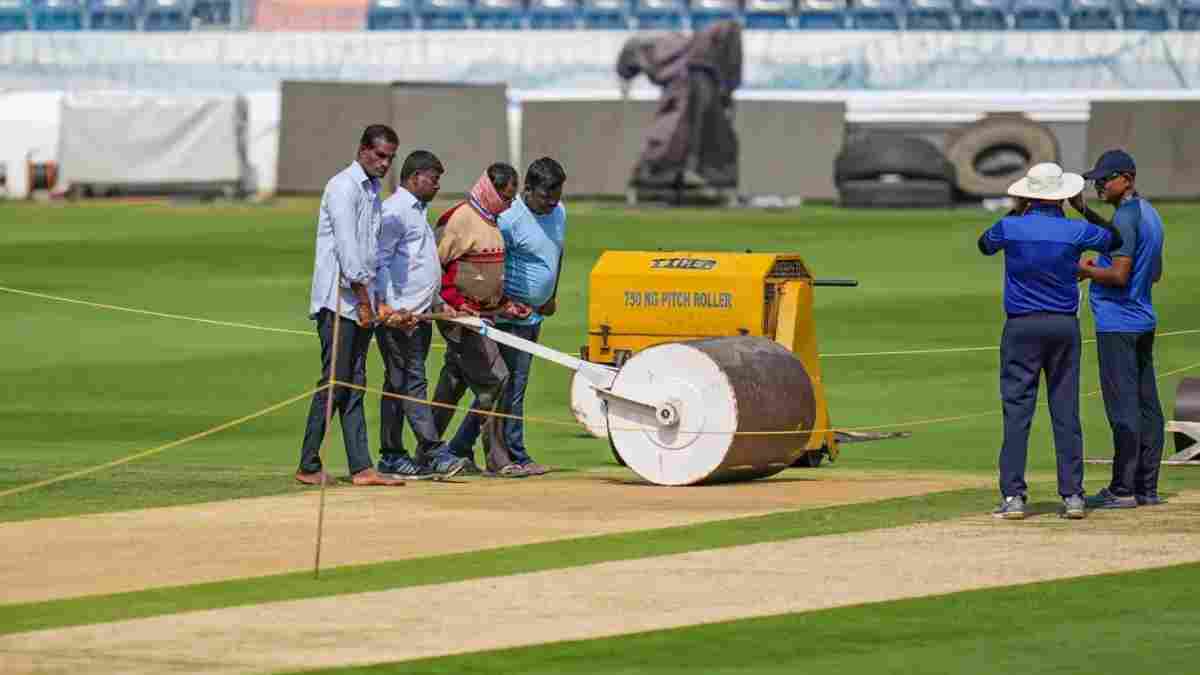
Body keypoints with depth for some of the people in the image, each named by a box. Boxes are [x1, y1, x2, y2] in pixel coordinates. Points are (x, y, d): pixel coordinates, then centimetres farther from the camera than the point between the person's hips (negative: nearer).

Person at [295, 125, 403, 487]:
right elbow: (347, 246, -15)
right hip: (339, 301, -9)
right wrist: (363, 298, -16)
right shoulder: (344, 187, -9)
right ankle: (308, 467, -5)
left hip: (361, 303, 9)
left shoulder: (373, 192, 19)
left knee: (354, 386, 5)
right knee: (334, 382, -9)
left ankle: (361, 468, 2)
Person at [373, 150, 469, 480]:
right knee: (411, 382, -11)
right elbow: (380, 261, -14)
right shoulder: (394, 211, -9)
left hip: (420, 313, 10)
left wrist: (438, 302, 23)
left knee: (400, 384, 10)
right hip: (399, 314, -10)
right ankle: (432, 452, -17)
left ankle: (391, 456, 11)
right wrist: (385, 306, -21)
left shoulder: (417, 211, 22)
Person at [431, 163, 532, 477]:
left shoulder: (491, 221, 16)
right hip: (460, 317, -9)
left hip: (483, 315, 9)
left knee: (454, 383, 13)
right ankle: (496, 459, -10)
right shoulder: (459, 219, -14)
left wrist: (505, 304, 15)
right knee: (492, 380, -12)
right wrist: (456, 303, -21)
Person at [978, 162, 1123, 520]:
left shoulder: (1010, 228, -7)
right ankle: (1072, 495, 5)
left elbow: (985, 244, 16)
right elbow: (1115, 239, 13)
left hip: (1021, 328, -1)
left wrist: (1017, 212, 20)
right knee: (1066, 413, 6)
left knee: (1016, 412, 0)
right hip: (1065, 326, 1)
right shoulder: (1076, 231, -5)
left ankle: (1013, 495, -6)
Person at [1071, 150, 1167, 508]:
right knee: (1146, 406, 10)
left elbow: (1119, 275, -24)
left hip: (1117, 324, -10)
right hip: (1144, 320, 10)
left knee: (1123, 408, -8)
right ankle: (1147, 488, 13)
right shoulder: (1149, 213, 14)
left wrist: (1085, 270, -6)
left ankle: (1123, 489, -9)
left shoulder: (1125, 217, -16)